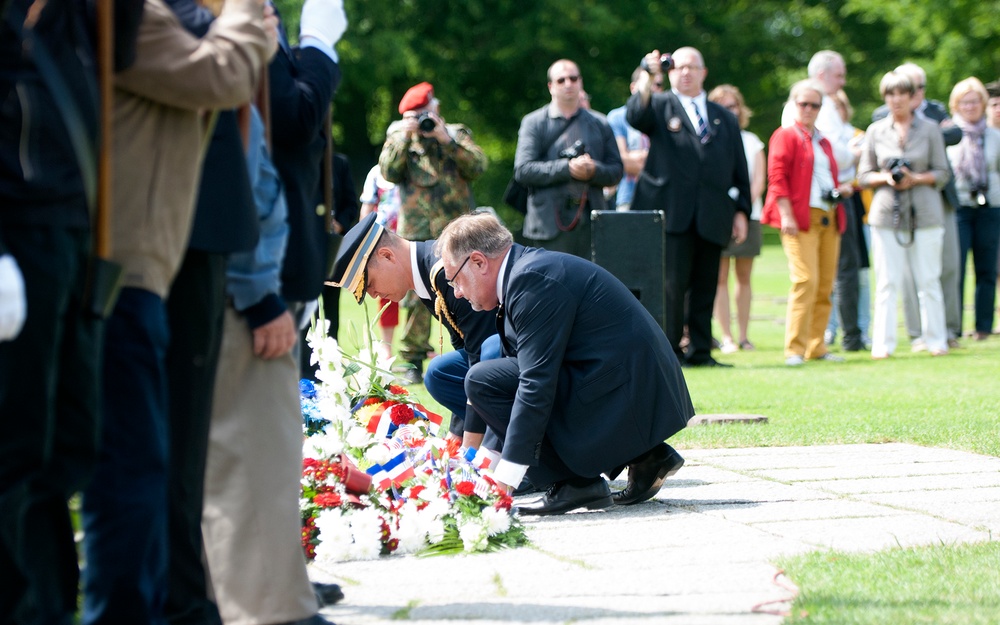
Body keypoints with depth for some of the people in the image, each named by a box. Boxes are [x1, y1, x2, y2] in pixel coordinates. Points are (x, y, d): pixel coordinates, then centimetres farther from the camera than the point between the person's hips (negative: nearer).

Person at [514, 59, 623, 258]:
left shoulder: (600, 125, 15)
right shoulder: (534, 123, 7)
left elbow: (616, 171, 13)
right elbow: (522, 170, -5)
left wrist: (594, 170, -10)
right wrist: (567, 168, -15)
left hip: (591, 220, 3)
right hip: (551, 224, -2)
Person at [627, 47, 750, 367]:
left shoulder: (724, 118, 20)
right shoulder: (660, 106, 9)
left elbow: (739, 170, 18)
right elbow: (636, 116, -15)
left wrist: (741, 211, 10)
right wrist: (648, 79, -29)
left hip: (712, 217, 4)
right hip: (671, 214, -4)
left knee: (705, 286, 4)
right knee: (672, 284, -8)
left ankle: (700, 351, 10)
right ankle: (669, 351, -3)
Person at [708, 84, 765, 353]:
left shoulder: (751, 141, 14)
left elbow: (759, 179, 7)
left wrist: (746, 205, -8)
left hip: (748, 215, 3)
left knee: (744, 276, 3)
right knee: (721, 277, -6)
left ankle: (744, 336, 6)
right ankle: (726, 337, -6)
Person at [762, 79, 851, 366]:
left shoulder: (824, 142, 23)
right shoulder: (785, 136, 1)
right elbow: (777, 178, -7)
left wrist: (841, 189, 10)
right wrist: (785, 214, -16)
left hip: (829, 219, 7)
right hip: (800, 219, -7)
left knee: (825, 285, 4)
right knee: (806, 280, -16)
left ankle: (816, 346, 11)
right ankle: (795, 349, -13)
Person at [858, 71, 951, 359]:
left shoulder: (929, 130, 6)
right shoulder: (876, 131, 9)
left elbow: (942, 173, 6)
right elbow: (864, 175, 11)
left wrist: (916, 178, -11)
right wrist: (886, 178, -9)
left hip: (925, 214, 0)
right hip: (886, 214, 0)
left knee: (928, 280, 1)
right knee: (887, 282, -3)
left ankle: (935, 340, 10)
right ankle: (883, 344, 1)